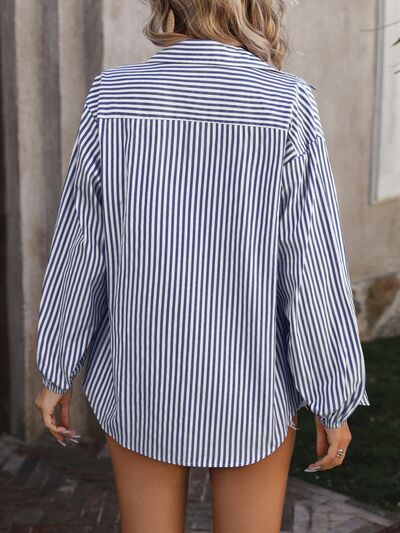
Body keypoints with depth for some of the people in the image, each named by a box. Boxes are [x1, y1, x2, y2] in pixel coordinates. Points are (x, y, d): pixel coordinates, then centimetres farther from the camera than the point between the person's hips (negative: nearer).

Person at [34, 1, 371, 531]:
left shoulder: (113, 96, -10)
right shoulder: (288, 106, -15)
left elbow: (79, 249, -5)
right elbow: (315, 272, -13)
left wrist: (57, 370, 7)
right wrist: (335, 402, -2)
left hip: (143, 370, 2)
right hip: (248, 377, -1)